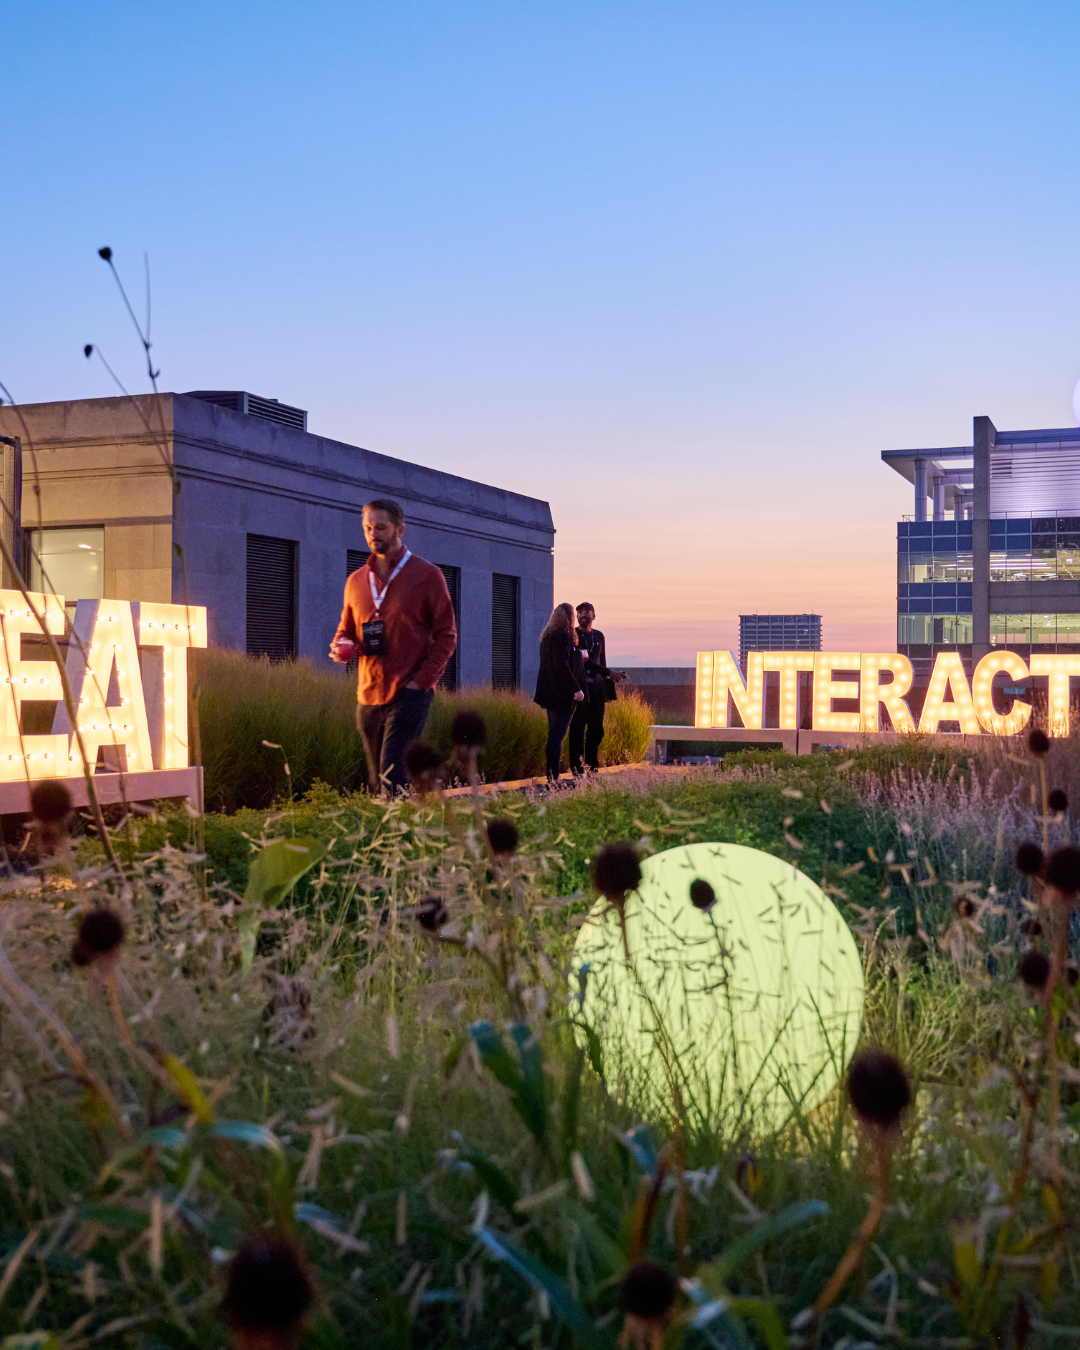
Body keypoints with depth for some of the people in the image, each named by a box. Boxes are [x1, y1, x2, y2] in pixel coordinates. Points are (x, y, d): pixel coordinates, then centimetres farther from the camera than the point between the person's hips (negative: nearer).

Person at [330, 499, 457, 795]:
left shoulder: (427, 575, 0)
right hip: (369, 694, 5)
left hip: (410, 693, -5)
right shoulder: (356, 581, 14)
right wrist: (339, 647, -1)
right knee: (376, 781, 10)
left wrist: (421, 681, -12)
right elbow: (346, 630, 24)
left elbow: (446, 635, -1)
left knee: (393, 773, -18)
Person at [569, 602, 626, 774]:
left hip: (596, 688, 6)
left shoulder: (599, 636, 15)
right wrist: (609, 674, -17)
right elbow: (584, 661, -13)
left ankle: (592, 768, 13)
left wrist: (608, 688, 17)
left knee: (596, 730, 6)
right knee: (577, 730, -4)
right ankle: (577, 770, -1)